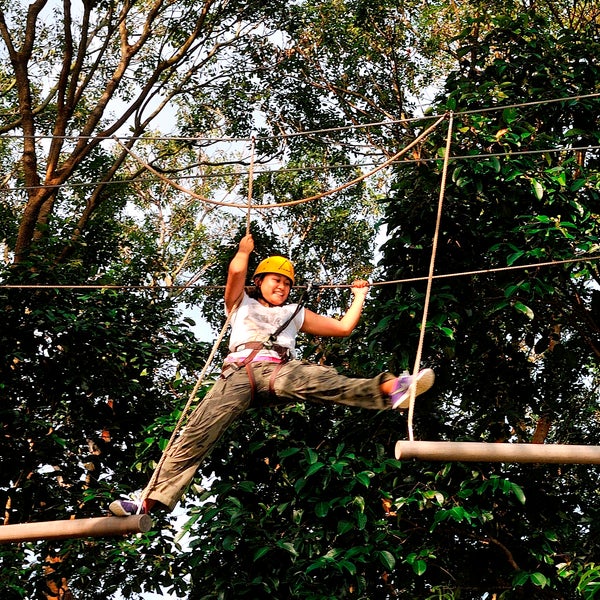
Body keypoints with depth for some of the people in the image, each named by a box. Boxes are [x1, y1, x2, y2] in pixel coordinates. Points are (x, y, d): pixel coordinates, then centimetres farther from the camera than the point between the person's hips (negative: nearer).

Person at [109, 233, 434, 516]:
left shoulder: (295, 314, 35)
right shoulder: (241, 304, 31)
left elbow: (343, 327, 36)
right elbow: (236, 272, 11)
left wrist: (359, 297, 43)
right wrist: (244, 251, 29)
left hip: (279, 370, 0)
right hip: (239, 372, 0)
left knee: (315, 379, -34)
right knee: (197, 433, -21)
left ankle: (388, 389, -59)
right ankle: (151, 499, -29)